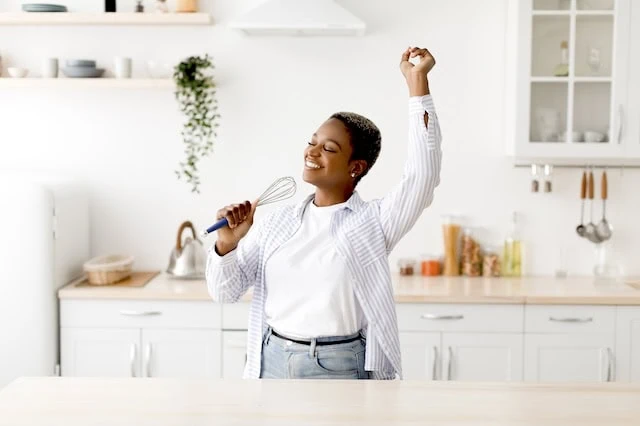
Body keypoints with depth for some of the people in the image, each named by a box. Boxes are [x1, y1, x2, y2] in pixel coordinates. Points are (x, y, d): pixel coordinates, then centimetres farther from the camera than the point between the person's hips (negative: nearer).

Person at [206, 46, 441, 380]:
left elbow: (423, 176, -21)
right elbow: (224, 291, 5)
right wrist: (227, 243, -15)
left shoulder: (373, 222, -5)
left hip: (339, 367, -3)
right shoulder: (277, 221, 5)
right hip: (272, 363, 3)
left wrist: (417, 81, -23)